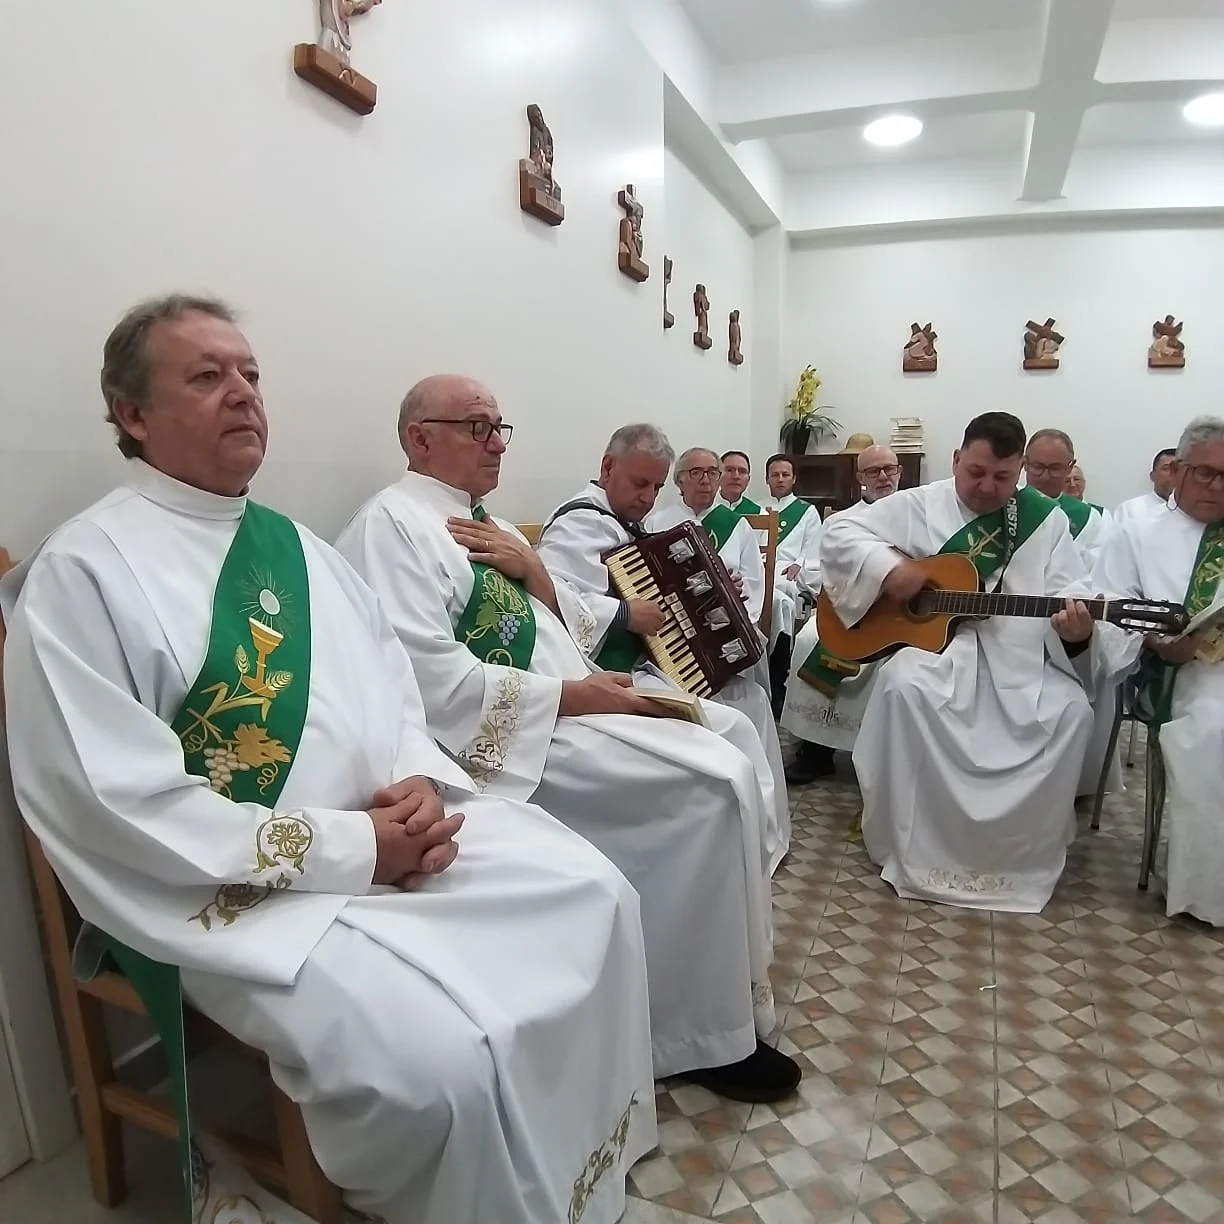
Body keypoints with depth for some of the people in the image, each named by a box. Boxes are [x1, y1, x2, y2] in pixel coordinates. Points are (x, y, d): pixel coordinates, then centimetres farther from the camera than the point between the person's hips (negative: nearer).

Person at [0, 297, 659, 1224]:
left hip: (398, 828, 7)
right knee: (443, 1057, -26)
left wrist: (421, 780, -7)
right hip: (247, 888, -7)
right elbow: (124, 808, -17)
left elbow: (392, 685, 14)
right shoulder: (84, 570, -10)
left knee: (594, 894, -1)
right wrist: (347, 847, -19)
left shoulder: (293, 544, 14)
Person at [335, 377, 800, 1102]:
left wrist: (533, 572, -2)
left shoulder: (485, 524, 19)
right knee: (718, 783, -18)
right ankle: (705, 1033, 0)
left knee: (727, 733, -1)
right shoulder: (394, 522, -9)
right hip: (514, 735, -9)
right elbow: (432, 677, -21)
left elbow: (572, 629, 18)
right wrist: (570, 695, -19)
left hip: (569, 711, 9)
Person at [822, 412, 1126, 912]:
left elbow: (1072, 596, 2)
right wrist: (887, 567, -16)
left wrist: (1078, 632, -22)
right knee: (904, 686, -34)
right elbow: (839, 531, 1)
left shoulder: (1046, 520, 9)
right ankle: (910, 844, -15)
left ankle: (1028, 848, 0)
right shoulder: (917, 506, 5)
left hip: (1017, 655, 2)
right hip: (930, 641, -2)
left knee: (1072, 710, -24)